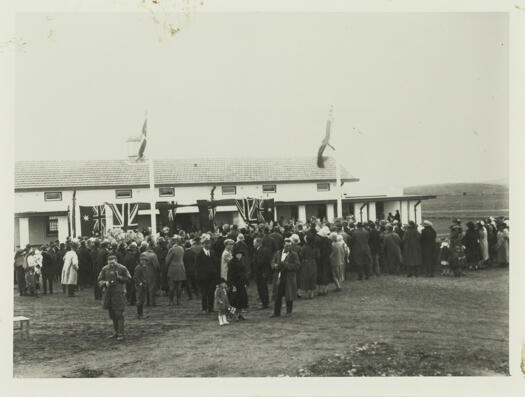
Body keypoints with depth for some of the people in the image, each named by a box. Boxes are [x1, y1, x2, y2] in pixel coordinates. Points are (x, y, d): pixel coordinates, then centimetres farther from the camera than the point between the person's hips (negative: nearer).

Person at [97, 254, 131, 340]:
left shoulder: (122, 268, -5)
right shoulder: (105, 269, 5)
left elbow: (128, 278, 0)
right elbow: (99, 280, 9)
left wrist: (119, 277, -15)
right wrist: (105, 283, -12)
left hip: (119, 293, -5)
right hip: (108, 293, 5)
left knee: (119, 313, -9)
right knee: (112, 314, 12)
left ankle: (121, 334, -4)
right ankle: (116, 331, 26)